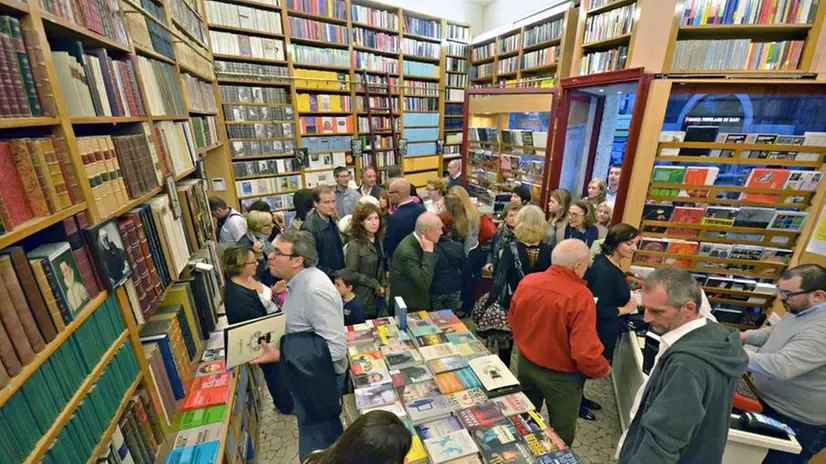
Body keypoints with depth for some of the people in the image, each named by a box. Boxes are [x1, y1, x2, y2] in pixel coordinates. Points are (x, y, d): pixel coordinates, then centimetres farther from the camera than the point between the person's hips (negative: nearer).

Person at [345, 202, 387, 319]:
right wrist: (374, 284, -12)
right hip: (363, 298, -6)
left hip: (378, 294, 6)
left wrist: (383, 285, 3)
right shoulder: (354, 245, -18)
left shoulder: (378, 240, 5)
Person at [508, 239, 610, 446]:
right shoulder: (580, 296, -29)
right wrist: (603, 369, -6)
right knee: (562, 434, 22)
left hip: (525, 363, 5)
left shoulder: (527, 282, -12)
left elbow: (513, 320, 3)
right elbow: (585, 352, -28)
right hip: (561, 375, -5)